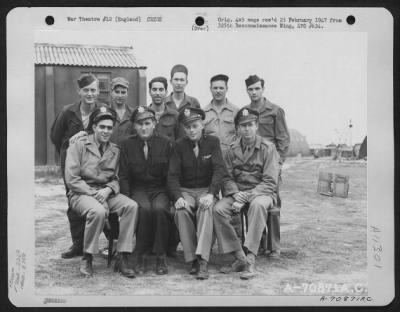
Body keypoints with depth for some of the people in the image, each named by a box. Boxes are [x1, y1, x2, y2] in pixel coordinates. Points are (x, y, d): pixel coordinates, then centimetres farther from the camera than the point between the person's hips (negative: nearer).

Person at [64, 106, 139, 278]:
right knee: (98, 211, -37)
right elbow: (72, 179, -7)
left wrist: (108, 189, -12)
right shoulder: (78, 146, -1)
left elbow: (117, 179, 11)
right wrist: (94, 193, -16)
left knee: (132, 206, -24)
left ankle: (123, 258, -20)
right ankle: (87, 259, -16)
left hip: (106, 193, 4)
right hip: (81, 193, -4)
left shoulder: (115, 151, 12)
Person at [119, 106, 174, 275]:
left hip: (160, 189, 0)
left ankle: (160, 256, -17)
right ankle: (142, 255, -17)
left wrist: (172, 196, -9)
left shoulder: (165, 143, 4)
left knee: (160, 209, -32)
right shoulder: (127, 145, 6)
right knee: (144, 209, -32)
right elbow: (124, 176, 5)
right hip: (138, 189, 0)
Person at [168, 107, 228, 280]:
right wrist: (178, 197, -21)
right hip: (186, 190, 1)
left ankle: (203, 261, -38)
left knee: (206, 208, -34)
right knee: (182, 211, -31)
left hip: (206, 189, -1)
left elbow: (219, 170, -9)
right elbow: (173, 175, -2)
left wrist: (210, 194, -25)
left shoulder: (212, 142, 1)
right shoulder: (180, 145, 4)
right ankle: (192, 259, -22)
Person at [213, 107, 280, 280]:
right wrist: (236, 194, -17)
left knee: (258, 205, -38)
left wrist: (246, 197, -21)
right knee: (218, 209, -25)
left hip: (262, 192, -3)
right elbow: (227, 178, 5)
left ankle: (250, 260, -36)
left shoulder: (267, 148, -5)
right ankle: (239, 257, -16)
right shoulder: (232, 150, 6)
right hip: (237, 193, 4)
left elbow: (269, 182, -10)